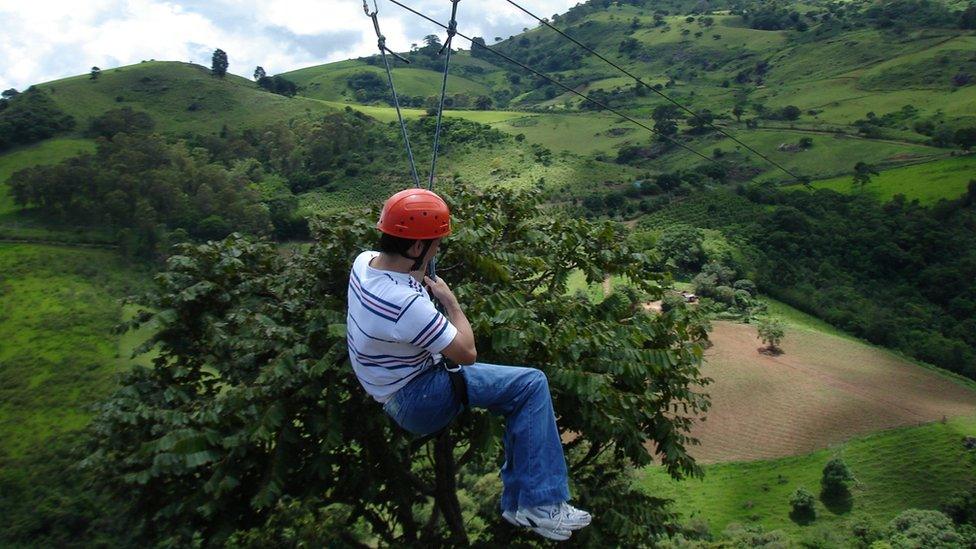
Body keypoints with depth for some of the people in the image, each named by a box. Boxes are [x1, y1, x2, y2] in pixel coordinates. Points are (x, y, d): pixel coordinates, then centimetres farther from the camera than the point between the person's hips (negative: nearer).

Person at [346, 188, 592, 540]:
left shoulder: (363, 261, -6)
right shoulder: (406, 304, -33)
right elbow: (467, 354, -22)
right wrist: (450, 300, -10)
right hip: (418, 401, -9)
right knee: (531, 386, -11)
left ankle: (519, 503, 13)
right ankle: (539, 505, -7)